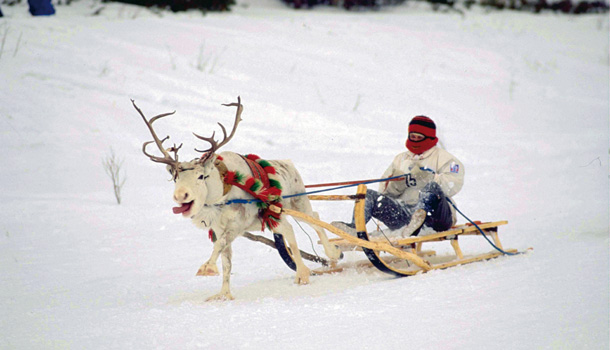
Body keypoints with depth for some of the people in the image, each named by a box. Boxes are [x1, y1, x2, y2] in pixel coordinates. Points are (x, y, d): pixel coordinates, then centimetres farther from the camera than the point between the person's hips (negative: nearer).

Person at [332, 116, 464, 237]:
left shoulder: (442, 157, 12)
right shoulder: (401, 159, 27)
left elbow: (454, 185, -6)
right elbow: (385, 189, 15)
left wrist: (430, 178, -21)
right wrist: (403, 181, -6)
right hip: (404, 214, 5)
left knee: (432, 187, -35)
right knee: (368, 196, -8)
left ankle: (421, 214, -63)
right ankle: (355, 228, -33)